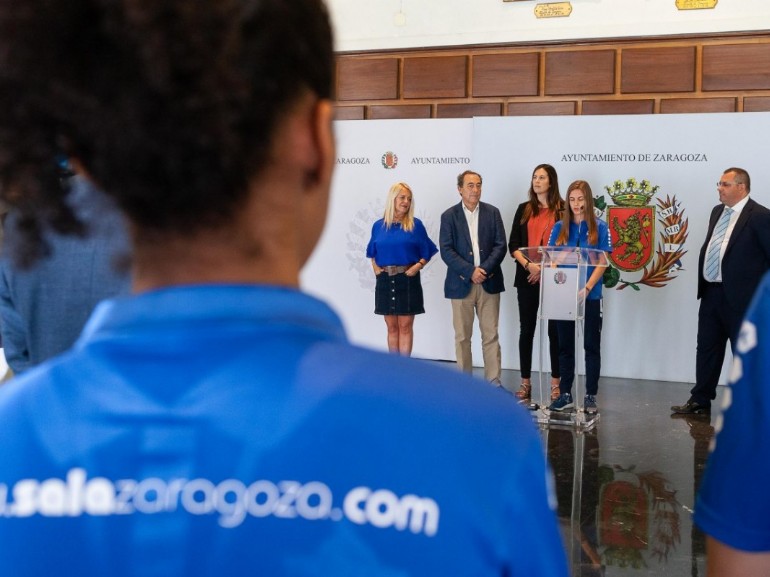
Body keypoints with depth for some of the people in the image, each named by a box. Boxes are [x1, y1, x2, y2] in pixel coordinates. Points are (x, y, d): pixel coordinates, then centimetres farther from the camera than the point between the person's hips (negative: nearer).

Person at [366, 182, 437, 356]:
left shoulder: (415, 224, 0)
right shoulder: (379, 226, 7)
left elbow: (426, 253, 2)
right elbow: (373, 253, 17)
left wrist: (418, 266, -14)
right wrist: (376, 268, 0)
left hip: (408, 281, -2)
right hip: (385, 281, 3)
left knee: (405, 327, 0)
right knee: (392, 327, 8)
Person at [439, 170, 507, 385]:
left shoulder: (492, 212, 7)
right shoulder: (449, 216, 2)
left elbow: (500, 245, 1)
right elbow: (446, 251, -5)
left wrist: (485, 269, -14)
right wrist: (470, 271, -15)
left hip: (489, 282, 1)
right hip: (461, 284, -1)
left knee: (491, 335, 3)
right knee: (462, 337, 5)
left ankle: (494, 381, 8)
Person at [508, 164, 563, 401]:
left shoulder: (562, 210, 0)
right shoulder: (524, 209, 10)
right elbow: (513, 245, 5)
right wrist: (528, 264, -11)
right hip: (527, 278, 3)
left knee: (554, 330, 2)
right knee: (526, 330, 6)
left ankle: (555, 382, 10)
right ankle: (525, 382, 12)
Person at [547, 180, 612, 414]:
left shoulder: (599, 228, -2)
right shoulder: (559, 227, 5)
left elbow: (602, 262, -7)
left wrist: (587, 287, -21)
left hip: (590, 296, -3)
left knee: (591, 347, 5)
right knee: (566, 346, 9)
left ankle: (591, 396, 12)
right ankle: (565, 394, 17)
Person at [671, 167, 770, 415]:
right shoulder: (717, 211, 11)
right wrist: (704, 283, 13)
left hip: (740, 297, -7)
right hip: (711, 293, 7)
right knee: (707, 349, 15)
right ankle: (700, 401, 26)